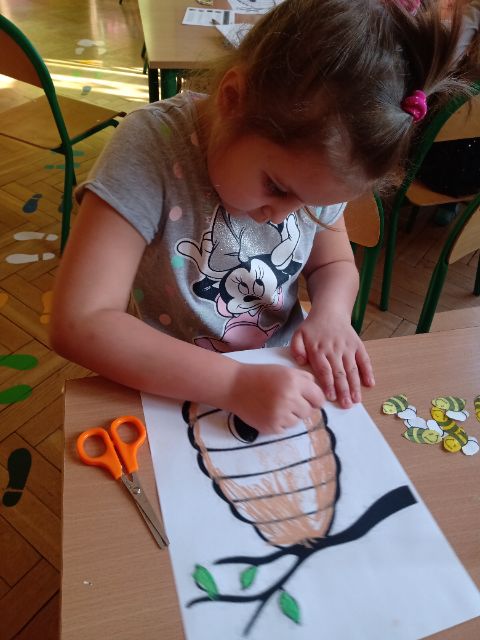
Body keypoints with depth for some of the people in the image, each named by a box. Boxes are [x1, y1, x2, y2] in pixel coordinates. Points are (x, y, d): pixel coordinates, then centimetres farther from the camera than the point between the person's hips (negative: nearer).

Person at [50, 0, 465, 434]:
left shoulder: (313, 163, -8)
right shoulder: (151, 149, -21)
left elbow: (334, 263, 8)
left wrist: (331, 313, -13)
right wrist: (234, 383, -30)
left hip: (285, 382, 4)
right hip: (175, 396, -3)